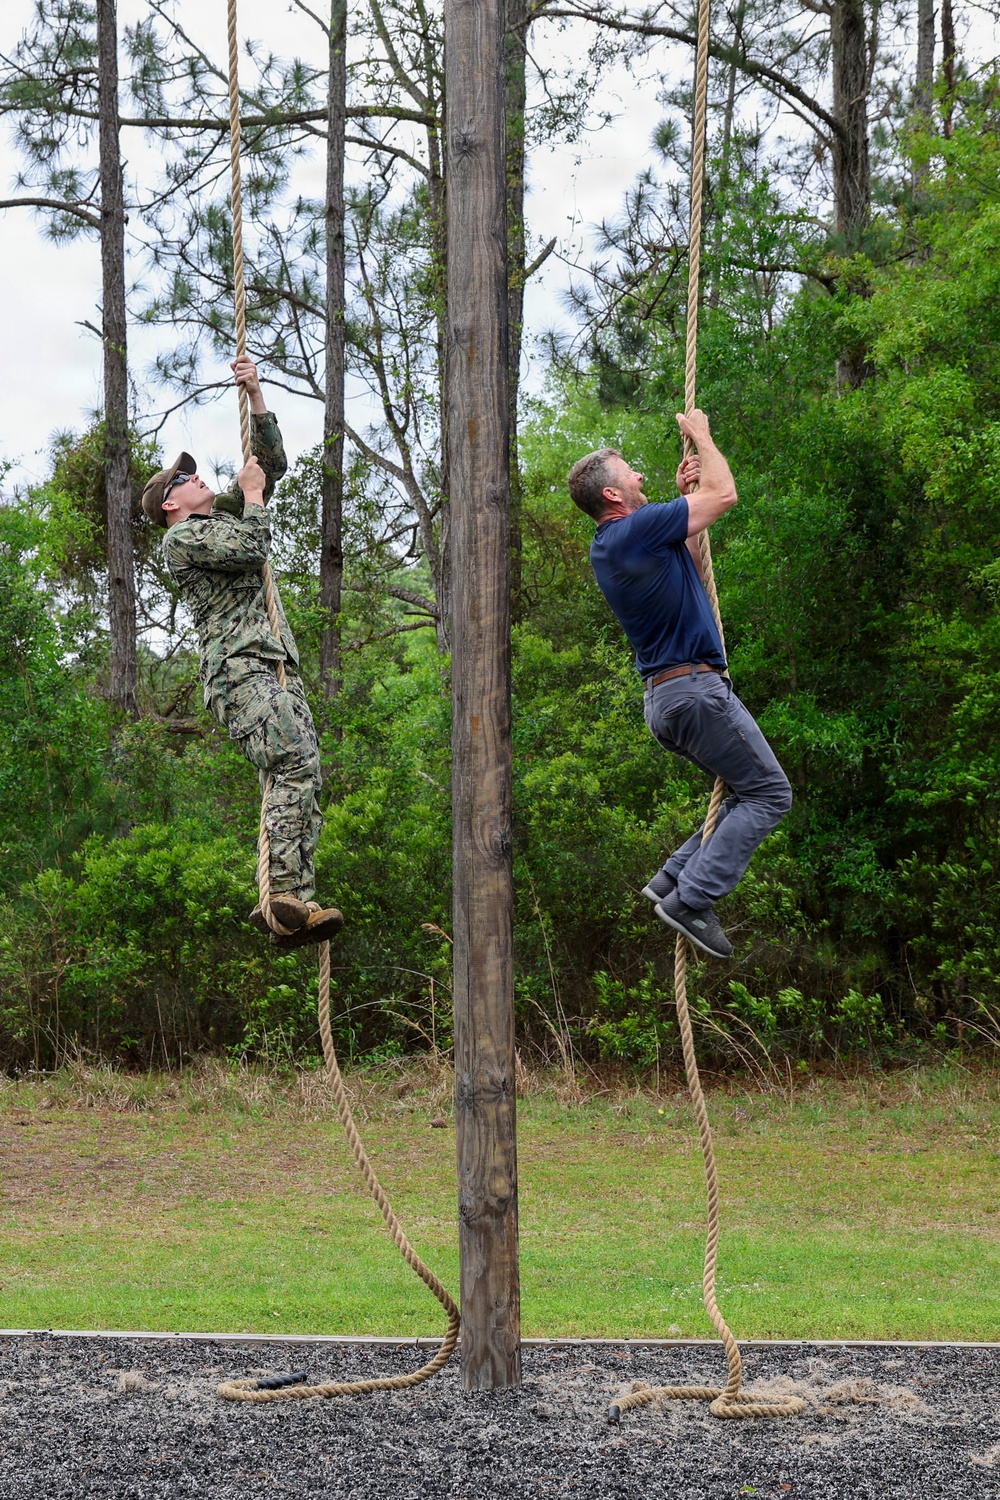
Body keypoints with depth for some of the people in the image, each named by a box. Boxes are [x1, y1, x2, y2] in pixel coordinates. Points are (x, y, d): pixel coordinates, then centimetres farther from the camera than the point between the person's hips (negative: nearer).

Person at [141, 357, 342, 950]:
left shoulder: (225, 516, 30)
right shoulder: (182, 536, 5)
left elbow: (274, 463, 32)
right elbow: (250, 549, -11)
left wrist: (257, 398, 24)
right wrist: (252, 496, 6)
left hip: (277, 665, 9)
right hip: (238, 664, -9)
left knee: (302, 778, -6)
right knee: (295, 763, -26)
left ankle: (295, 902, -16)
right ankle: (284, 893, -35)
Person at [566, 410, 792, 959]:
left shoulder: (612, 545, 15)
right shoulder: (636, 530, -15)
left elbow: (690, 567, 28)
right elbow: (724, 495, -9)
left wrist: (682, 493, 21)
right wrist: (700, 434, 6)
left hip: (666, 696, 10)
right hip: (694, 687, -10)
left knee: (752, 792, 16)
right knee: (769, 793, -6)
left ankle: (673, 878, 9)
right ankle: (691, 898, -14)